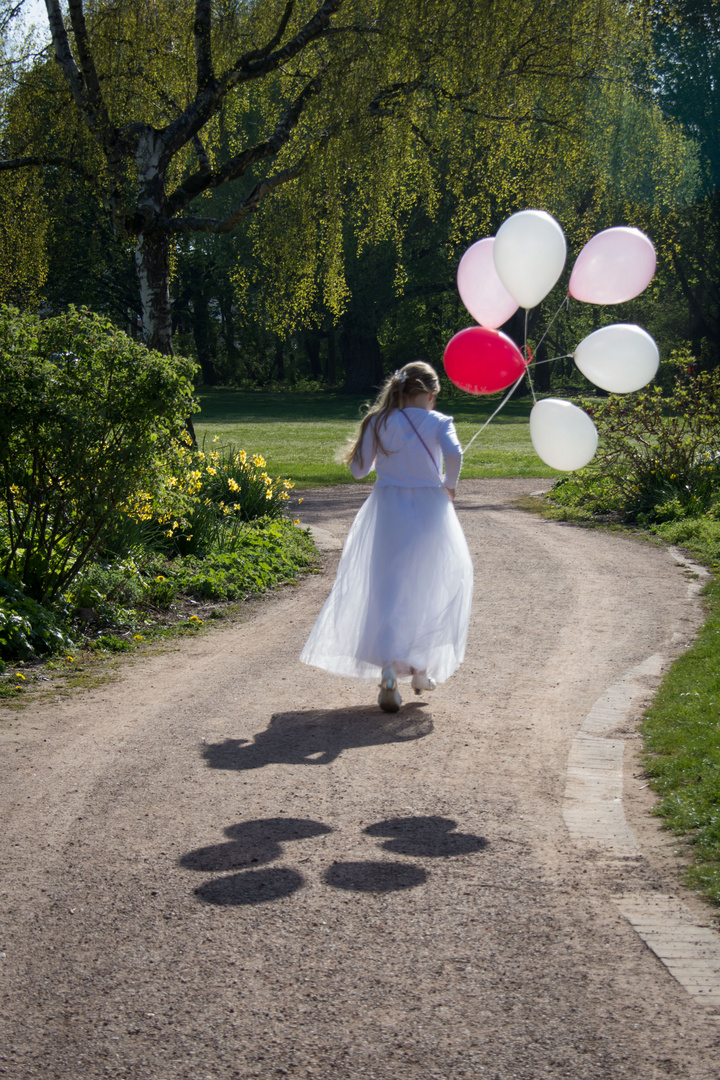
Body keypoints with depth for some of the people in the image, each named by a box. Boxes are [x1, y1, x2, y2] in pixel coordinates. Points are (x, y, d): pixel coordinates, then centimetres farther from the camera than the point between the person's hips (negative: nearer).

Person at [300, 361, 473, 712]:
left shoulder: (379, 422, 3)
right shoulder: (438, 422, -3)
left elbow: (359, 470, 5)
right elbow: (454, 454, -22)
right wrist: (448, 485, -5)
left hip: (387, 511, 1)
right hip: (429, 509, -1)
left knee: (386, 590, 1)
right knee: (429, 589, 17)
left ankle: (388, 673, -15)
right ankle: (421, 668, 25)